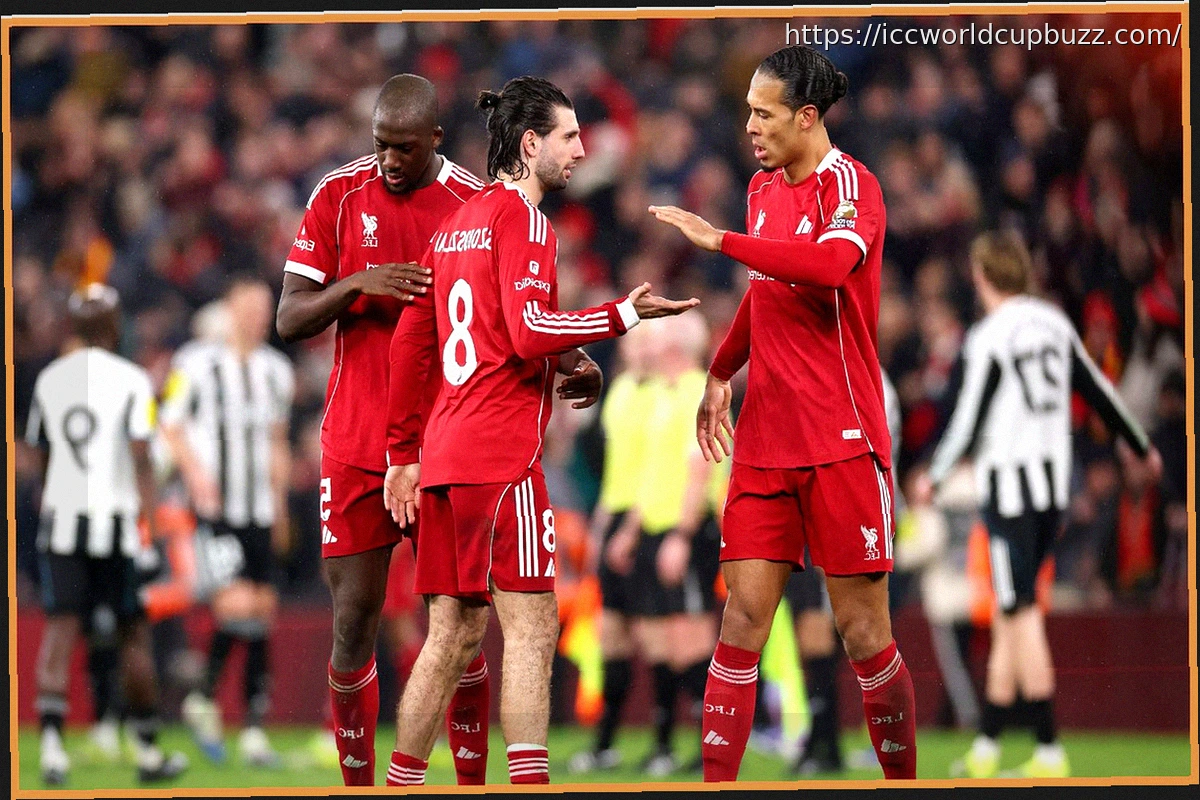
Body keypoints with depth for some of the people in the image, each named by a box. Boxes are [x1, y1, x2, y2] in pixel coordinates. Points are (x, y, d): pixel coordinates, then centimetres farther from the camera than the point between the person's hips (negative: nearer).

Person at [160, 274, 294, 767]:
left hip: (260, 513, 6)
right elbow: (171, 428, 0)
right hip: (215, 510, -6)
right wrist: (195, 472, -15)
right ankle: (204, 700, 3)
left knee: (263, 614, 2)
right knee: (238, 604, -18)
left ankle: (255, 729, 7)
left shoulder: (276, 371, 12)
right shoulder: (197, 365, -6)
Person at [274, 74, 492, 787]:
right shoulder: (339, 197, 2)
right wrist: (356, 283, -18)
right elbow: (290, 321, 0)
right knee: (354, 621, 0)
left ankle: (472, 783, 6)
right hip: (357, 448, 1)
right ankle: (358, 785, 10)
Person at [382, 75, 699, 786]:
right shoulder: (521, 217, -7)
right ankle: (530, 784, -15)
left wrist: (404, 452, 25)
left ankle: (402, 786, 12)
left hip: (443, 454, 9)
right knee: (532, 628, -9)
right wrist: (623, 315, -12)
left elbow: (410, 342, 21)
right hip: (502, 452, -9)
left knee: (456, 633, 11)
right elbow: (531, 332, -19)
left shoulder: (458, 224, 18)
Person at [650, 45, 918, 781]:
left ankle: (902, 776, 12)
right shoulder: (763, 189, 13)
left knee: (863, 631, -2)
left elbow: (830, 263, -31)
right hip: (764, 440, 6)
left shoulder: (850, 184, -9)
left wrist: (721, 240, -28)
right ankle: (715, 783, -5)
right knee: (744, 617, -3)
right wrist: (721, 374, 27)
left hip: (842, 440, -6)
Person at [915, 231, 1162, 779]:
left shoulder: (989, 339, -13)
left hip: (1008, 485, -7)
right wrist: (1138, 447, 32)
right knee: (1008, 616, 12)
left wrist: (934, 478, 4)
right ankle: (985, 749, 16)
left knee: (1022, 617, -6)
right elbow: (1098, 390, 17)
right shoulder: (1053, 323, 7)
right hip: (1054, 483, 7)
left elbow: (969, 423, -12)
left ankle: (1049, 752, -10)